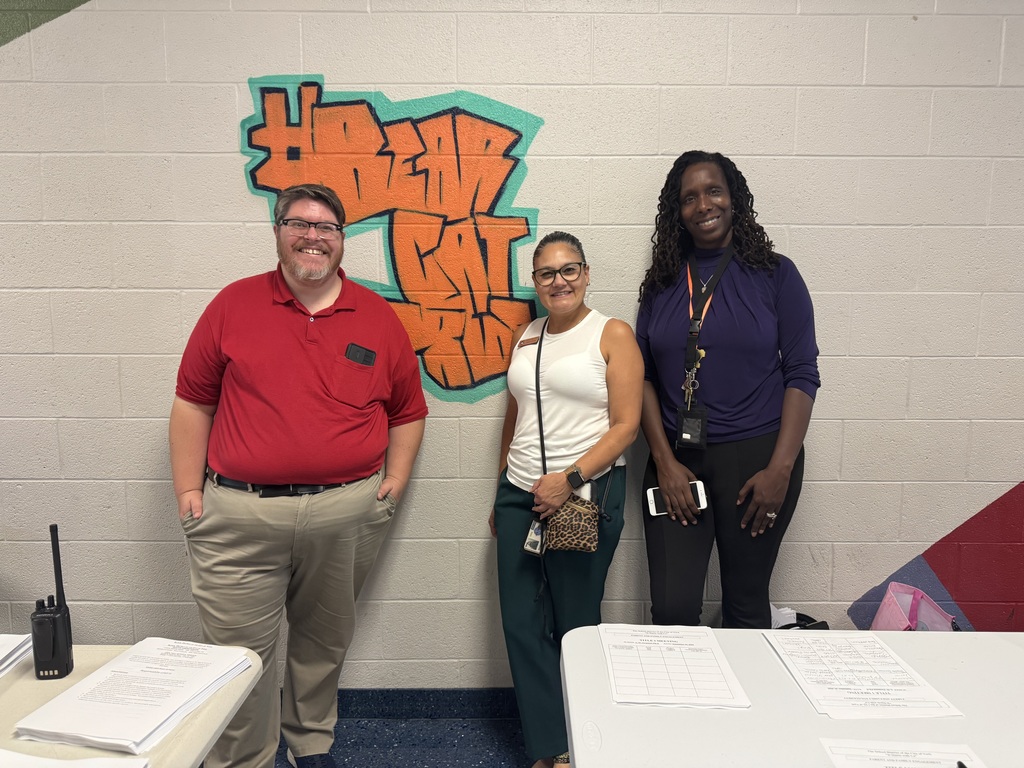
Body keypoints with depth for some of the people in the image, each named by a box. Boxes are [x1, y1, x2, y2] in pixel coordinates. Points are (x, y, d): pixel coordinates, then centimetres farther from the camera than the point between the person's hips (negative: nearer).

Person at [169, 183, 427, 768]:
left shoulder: (378, 317, 4)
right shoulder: (234, 305, 3)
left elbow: (408, 411, 10)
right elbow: (193, 402, 5)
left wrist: (394, 482, 1)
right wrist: (189, 490, 0)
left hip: (347, 513, 2)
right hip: (240, 512, -1)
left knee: (324, 642, 18)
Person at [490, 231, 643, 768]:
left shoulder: (613, 334, -5)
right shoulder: (524, 337, 11)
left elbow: (625, 426, -10)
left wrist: (570, 479, -19)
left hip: (586, 495, -5)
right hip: (519, 495, 5)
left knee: (575, 625, 8)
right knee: (522, 624, 8)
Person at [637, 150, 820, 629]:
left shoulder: (774, 275, 1)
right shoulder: (662, 282, 7)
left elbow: (802, 374, -2)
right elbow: (643, 376, 5)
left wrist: (780, 469, -10)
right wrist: (665, 462, -5)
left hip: (755, 458, -1)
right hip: (676, 460, 2)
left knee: (746, 605, 10)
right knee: (672, 608, 1)